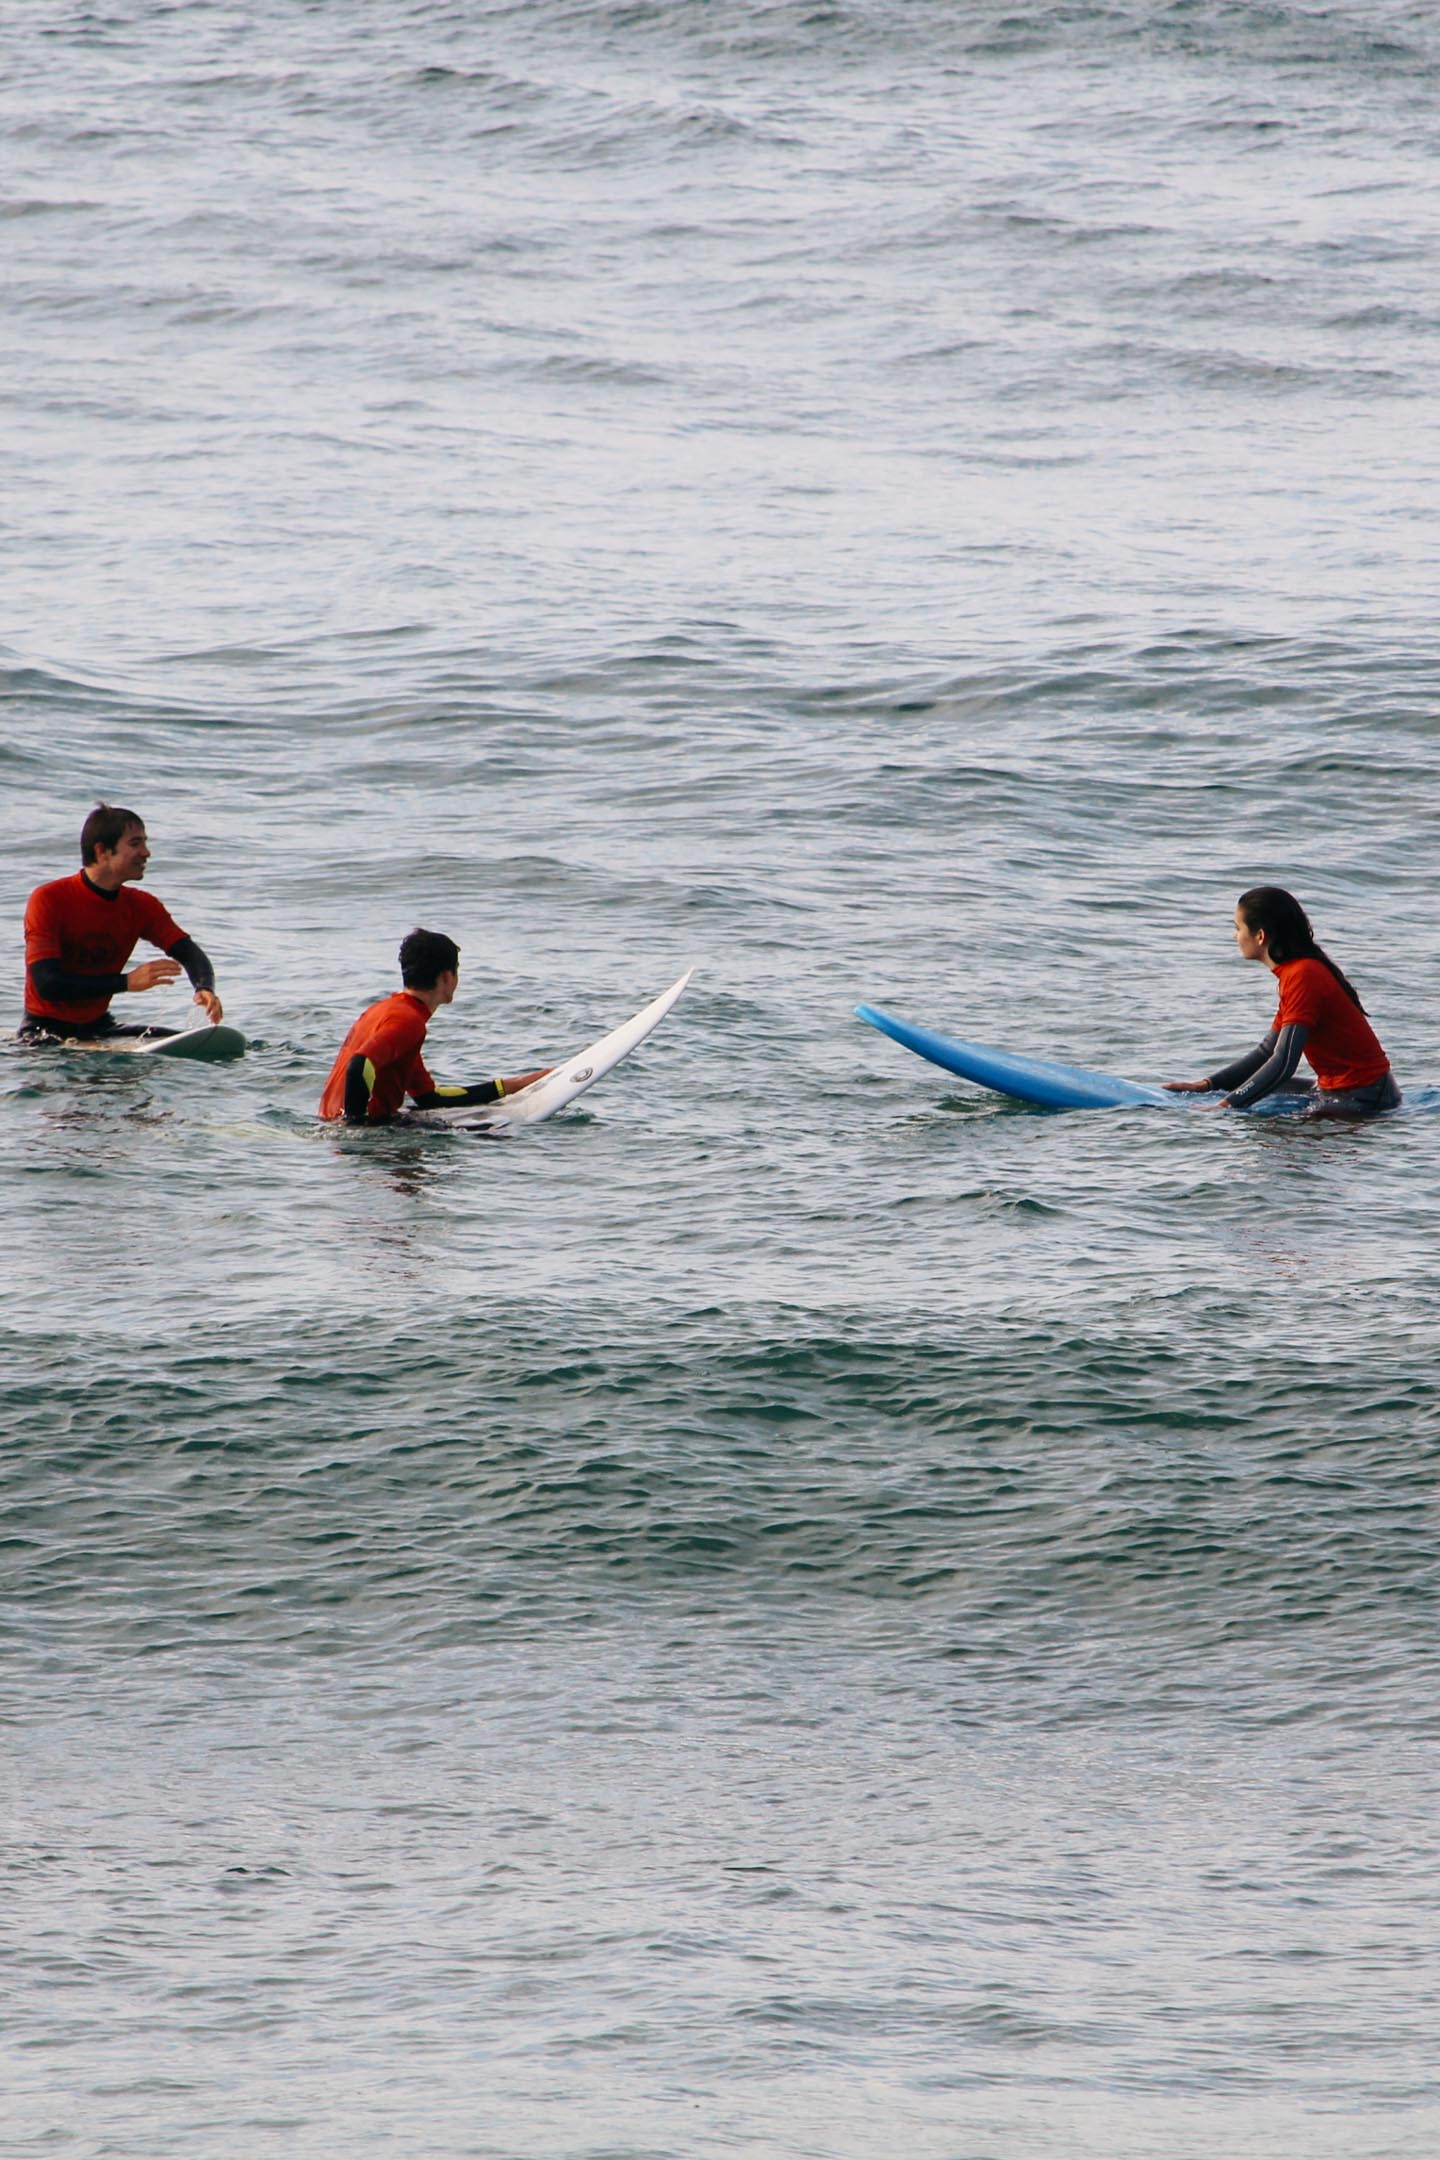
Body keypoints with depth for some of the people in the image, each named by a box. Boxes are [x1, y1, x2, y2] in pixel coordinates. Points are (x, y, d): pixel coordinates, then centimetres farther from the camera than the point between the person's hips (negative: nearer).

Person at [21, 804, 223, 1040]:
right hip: (44, 1029, -6)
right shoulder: (49, 900, -15)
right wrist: (127, 981, -33)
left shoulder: (142, 906, 3)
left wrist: (204, 989, -32)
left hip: (100, 1026, 6)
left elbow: (189, 953, -7)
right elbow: (47, 984, -25)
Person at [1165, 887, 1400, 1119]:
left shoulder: (1302, 977, -21)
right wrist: (1207, 1084, 11)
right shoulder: (1296, 971, 12)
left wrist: (1226, 1107, -23)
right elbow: (1269, 1050, 19)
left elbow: (1283, 1063, -25)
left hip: (1363, 1096, -10)